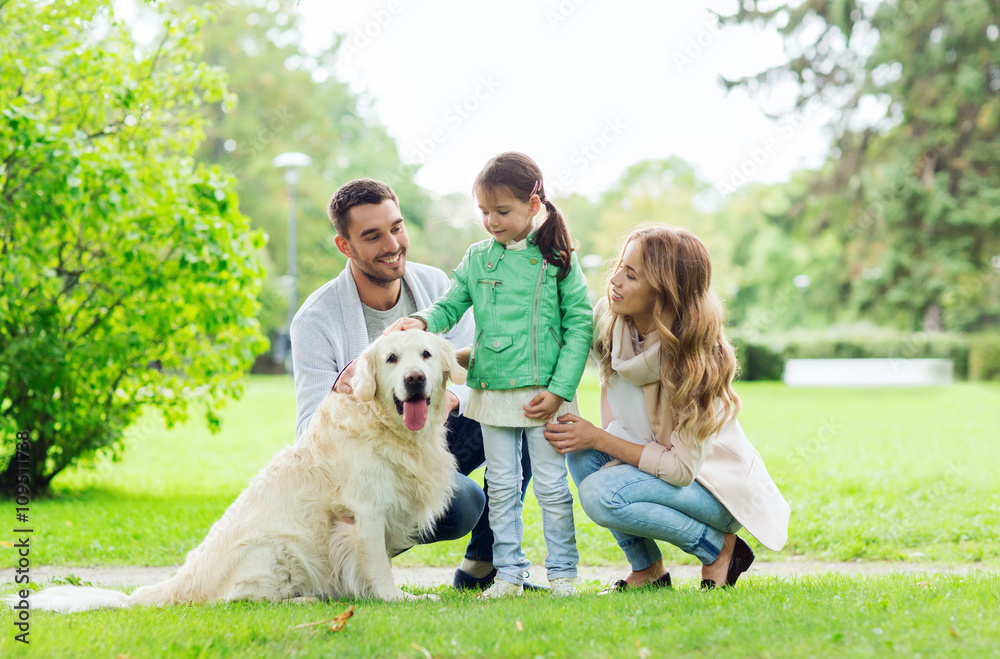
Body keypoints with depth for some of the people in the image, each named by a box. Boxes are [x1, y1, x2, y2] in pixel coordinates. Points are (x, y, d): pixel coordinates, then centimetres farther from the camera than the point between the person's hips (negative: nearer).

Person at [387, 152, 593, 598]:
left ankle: (562, 571, 13)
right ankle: (509, 572, 17)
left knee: (552, 485, 3)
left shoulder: (557, 259, -4)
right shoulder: (477, 259, 7)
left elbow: (580, 324, -5)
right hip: (492, 391, 4)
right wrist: (421, 321, -17)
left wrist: (559, 390, -12)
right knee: (501, 486, 9)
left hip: (543, 393, -3)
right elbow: (450, 306, 7)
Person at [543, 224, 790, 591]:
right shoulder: (607, 317, -11)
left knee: (601, 494, -28)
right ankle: (647, 570, -3)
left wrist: (599, 439, -23)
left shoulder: (696, 357, -30)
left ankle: (722, 548, -8)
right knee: (579, 451, -17)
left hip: (719, 488, -7)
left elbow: (682, 468, -27)